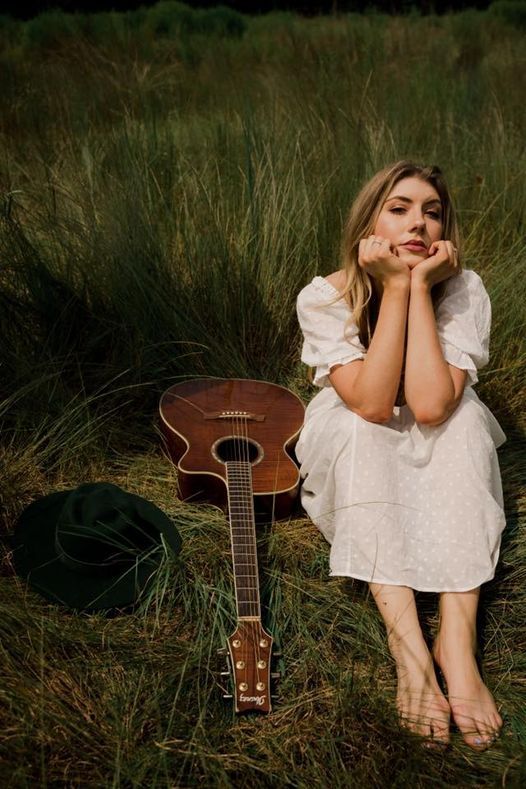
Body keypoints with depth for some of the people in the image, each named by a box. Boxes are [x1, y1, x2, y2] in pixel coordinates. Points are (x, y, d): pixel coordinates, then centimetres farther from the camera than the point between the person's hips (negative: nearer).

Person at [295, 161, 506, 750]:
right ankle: (407, 642, -36)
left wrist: (420, 286, -31)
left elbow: (431, 406, -32)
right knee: (357, 426, -32)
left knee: (464, 411, -29)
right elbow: (370, 404, -31)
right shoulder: (325, 298, -18)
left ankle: (457, 636, -34)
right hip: (352, 460, 0)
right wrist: (396, 287, -32)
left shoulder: (462, 291, -17)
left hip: (439, 463, 1)